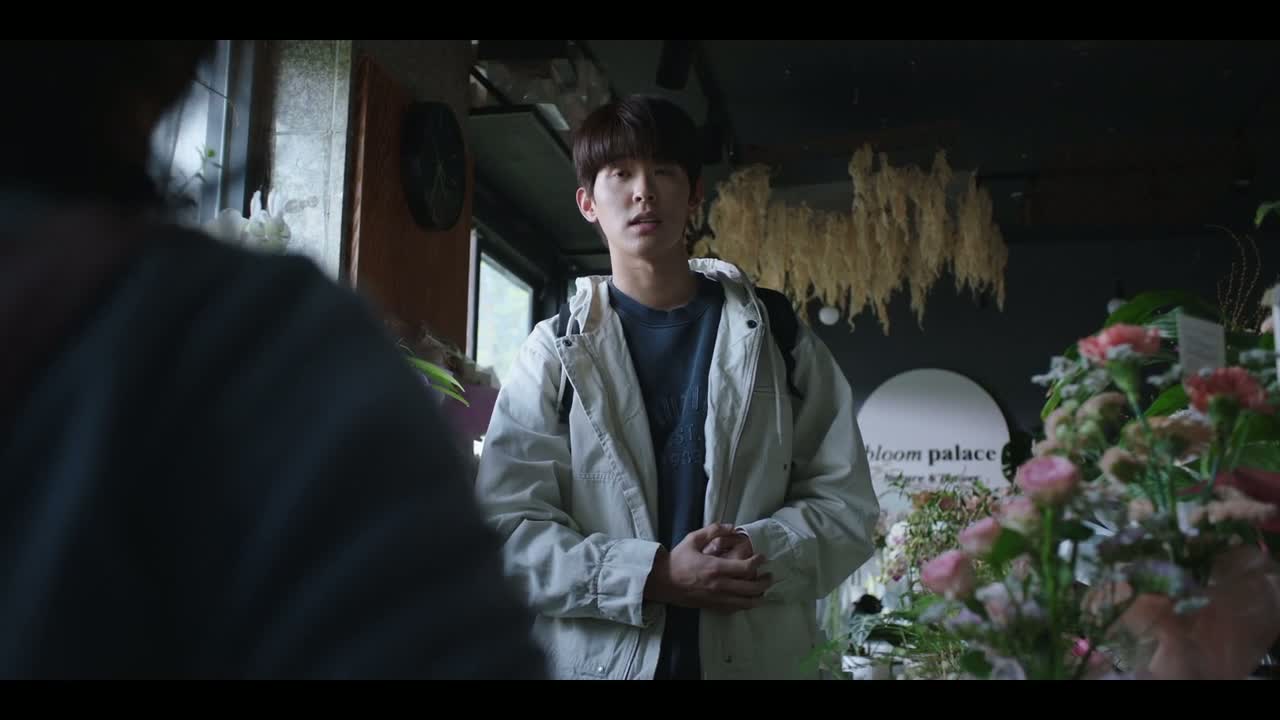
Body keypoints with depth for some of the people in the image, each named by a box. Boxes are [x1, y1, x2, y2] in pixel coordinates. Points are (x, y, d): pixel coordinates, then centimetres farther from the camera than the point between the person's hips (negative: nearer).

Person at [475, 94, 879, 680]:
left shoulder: (778, 338, 4)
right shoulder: (557, 350, 0)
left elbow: (845, 505, 3)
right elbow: (508, 526, -7)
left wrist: (764, 552, -17)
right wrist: (652, 575, -20)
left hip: (762, 659, 1)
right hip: (594, 659, -1)